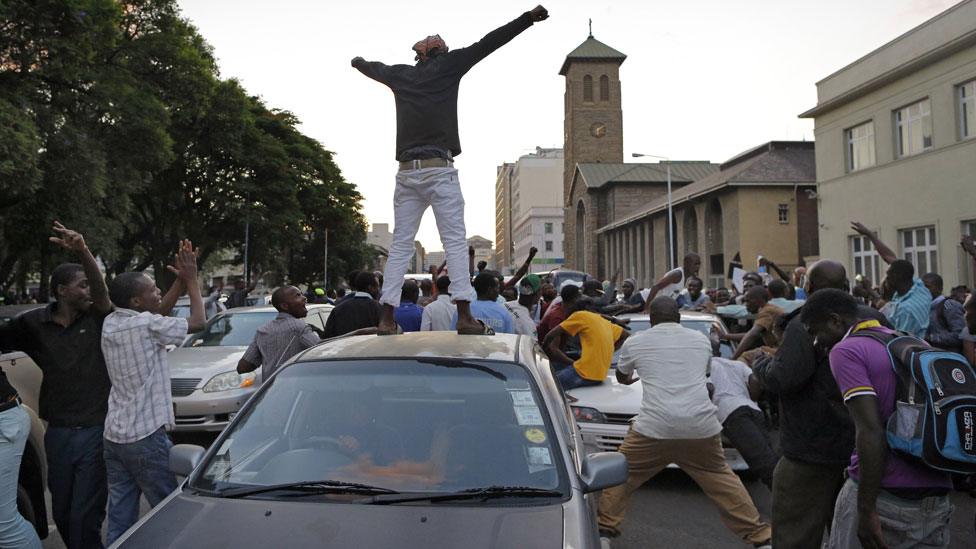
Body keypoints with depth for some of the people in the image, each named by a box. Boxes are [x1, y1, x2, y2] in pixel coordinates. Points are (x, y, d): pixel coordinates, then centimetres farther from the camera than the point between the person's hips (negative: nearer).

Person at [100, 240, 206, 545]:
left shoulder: (111, 323, 6)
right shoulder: (146, 324, -16)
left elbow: (159, 314, 19)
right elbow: (198, 322, -5)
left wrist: (180, 281, 15)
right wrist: (191, 280, 4)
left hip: (114, 435, 8)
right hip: (146, 436, -8)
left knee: (119, 518, 11)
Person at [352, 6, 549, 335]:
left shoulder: (400, 75, 17)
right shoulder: (446, 67, 6)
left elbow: (374, 69, 38)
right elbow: (486, 45, 3)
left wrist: (358, 62, 60)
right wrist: (529, 18, 4)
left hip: (406, 171, 5)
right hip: (439, 169, -4)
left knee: (400, 245, 5)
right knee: (454, 241, -6)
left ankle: (387, 318, 2)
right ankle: (464, 315, -13)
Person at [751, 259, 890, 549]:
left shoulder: (805, 325, -19)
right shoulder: (875, 319, 5)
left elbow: (783, 379, -25)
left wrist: (759, 366, -5)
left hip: (814, 450, -8)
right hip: (863, 447, 8)